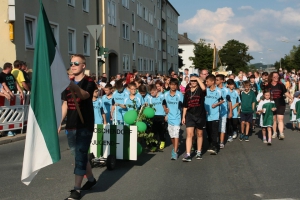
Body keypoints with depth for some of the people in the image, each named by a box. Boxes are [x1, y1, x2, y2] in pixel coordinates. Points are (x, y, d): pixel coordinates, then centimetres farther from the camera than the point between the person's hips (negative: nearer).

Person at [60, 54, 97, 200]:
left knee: (80, 155, -8)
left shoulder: (89, 82, -8)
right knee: (80, 155, 15)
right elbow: (65, 104, 16)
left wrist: (74, 86, -51)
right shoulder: (68, 83, 12)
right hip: (71, 125, 7)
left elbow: (85, 95, -31)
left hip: (85, 125, -7)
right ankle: (91, 179, 32)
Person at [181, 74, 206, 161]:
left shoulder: (200, 90, -4)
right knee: (189, 134, -7)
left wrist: (198, 78, -19)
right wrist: (183, 116, 8)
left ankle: (199, 152, 26)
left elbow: (204, 88, -31)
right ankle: (188, 154, -10)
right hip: (190, 115, 2)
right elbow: (185, 106, 11)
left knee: (199, 134, 12)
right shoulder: (187, 92, 6)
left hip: (200, 115, -2)